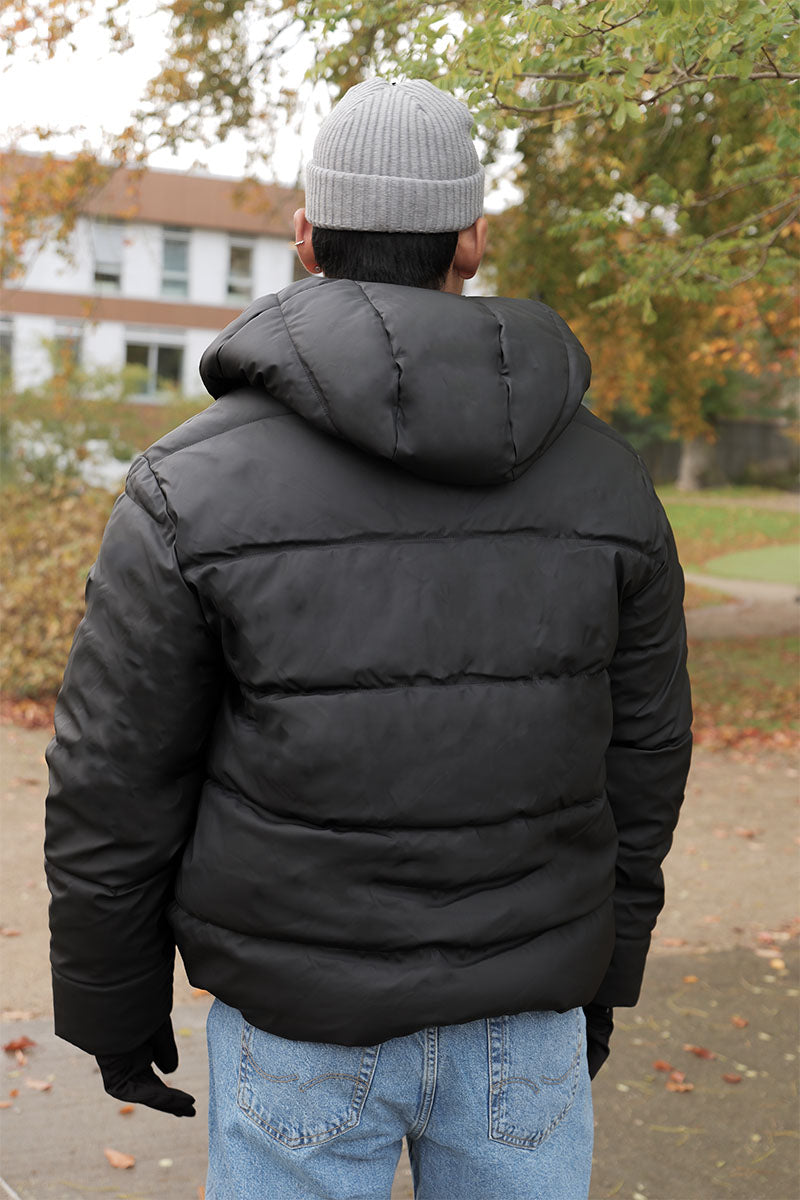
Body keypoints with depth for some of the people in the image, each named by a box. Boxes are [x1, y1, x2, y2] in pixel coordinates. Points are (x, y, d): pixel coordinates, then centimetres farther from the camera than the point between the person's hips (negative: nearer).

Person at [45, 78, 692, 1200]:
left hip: (300, 1023, -2)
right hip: (522, 1020, 3)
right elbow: (637, 765, 2)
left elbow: (115, 797, -11)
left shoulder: (193, 490, -16)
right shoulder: (607, 479, -6)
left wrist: (114, 1010, 5)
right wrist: (600, 975, 15)